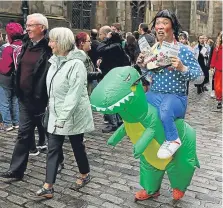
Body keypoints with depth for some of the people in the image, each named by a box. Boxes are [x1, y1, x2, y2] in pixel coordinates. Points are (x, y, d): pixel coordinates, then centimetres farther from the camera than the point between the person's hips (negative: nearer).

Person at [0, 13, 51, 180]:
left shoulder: (49, 48, -15)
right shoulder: (27, 44, 9)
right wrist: (19, 91, 16)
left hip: (42, 99, -7)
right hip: (25, 98, 7)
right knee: (23, 134, 10)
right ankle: (16, 170, 18)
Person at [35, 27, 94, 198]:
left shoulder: (76, 64, -20)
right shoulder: (55, 61, 6)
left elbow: (74, 94, -25)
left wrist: (63, 117, -26)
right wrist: (55, 112, 14)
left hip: (73, 115, -7)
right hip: (56, 114, 8)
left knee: (77, 146, 10)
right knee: (53, 149, 5)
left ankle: (85, 175, 35)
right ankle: (48, 187, 11)